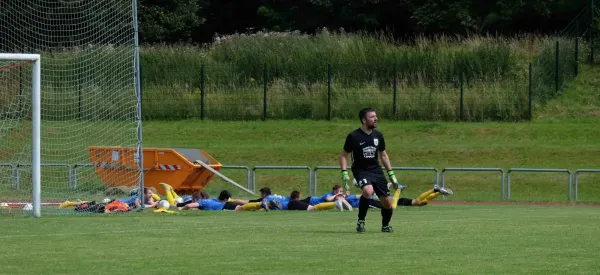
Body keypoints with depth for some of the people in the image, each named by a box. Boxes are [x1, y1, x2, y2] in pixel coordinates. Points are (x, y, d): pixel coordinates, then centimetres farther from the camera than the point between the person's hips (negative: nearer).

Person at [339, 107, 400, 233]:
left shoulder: (378, 135, 4)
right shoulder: (353, 136, -10)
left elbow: (383, 155, 17)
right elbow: (343, 155, -2)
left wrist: (391, 174, 14)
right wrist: (344, 173, -13)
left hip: (376, 171, 5)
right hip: (361, 170, -5)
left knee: (387, 203, 2)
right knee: (368, 191, -35)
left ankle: (385, 225, 31)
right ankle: (360, 222, -17)